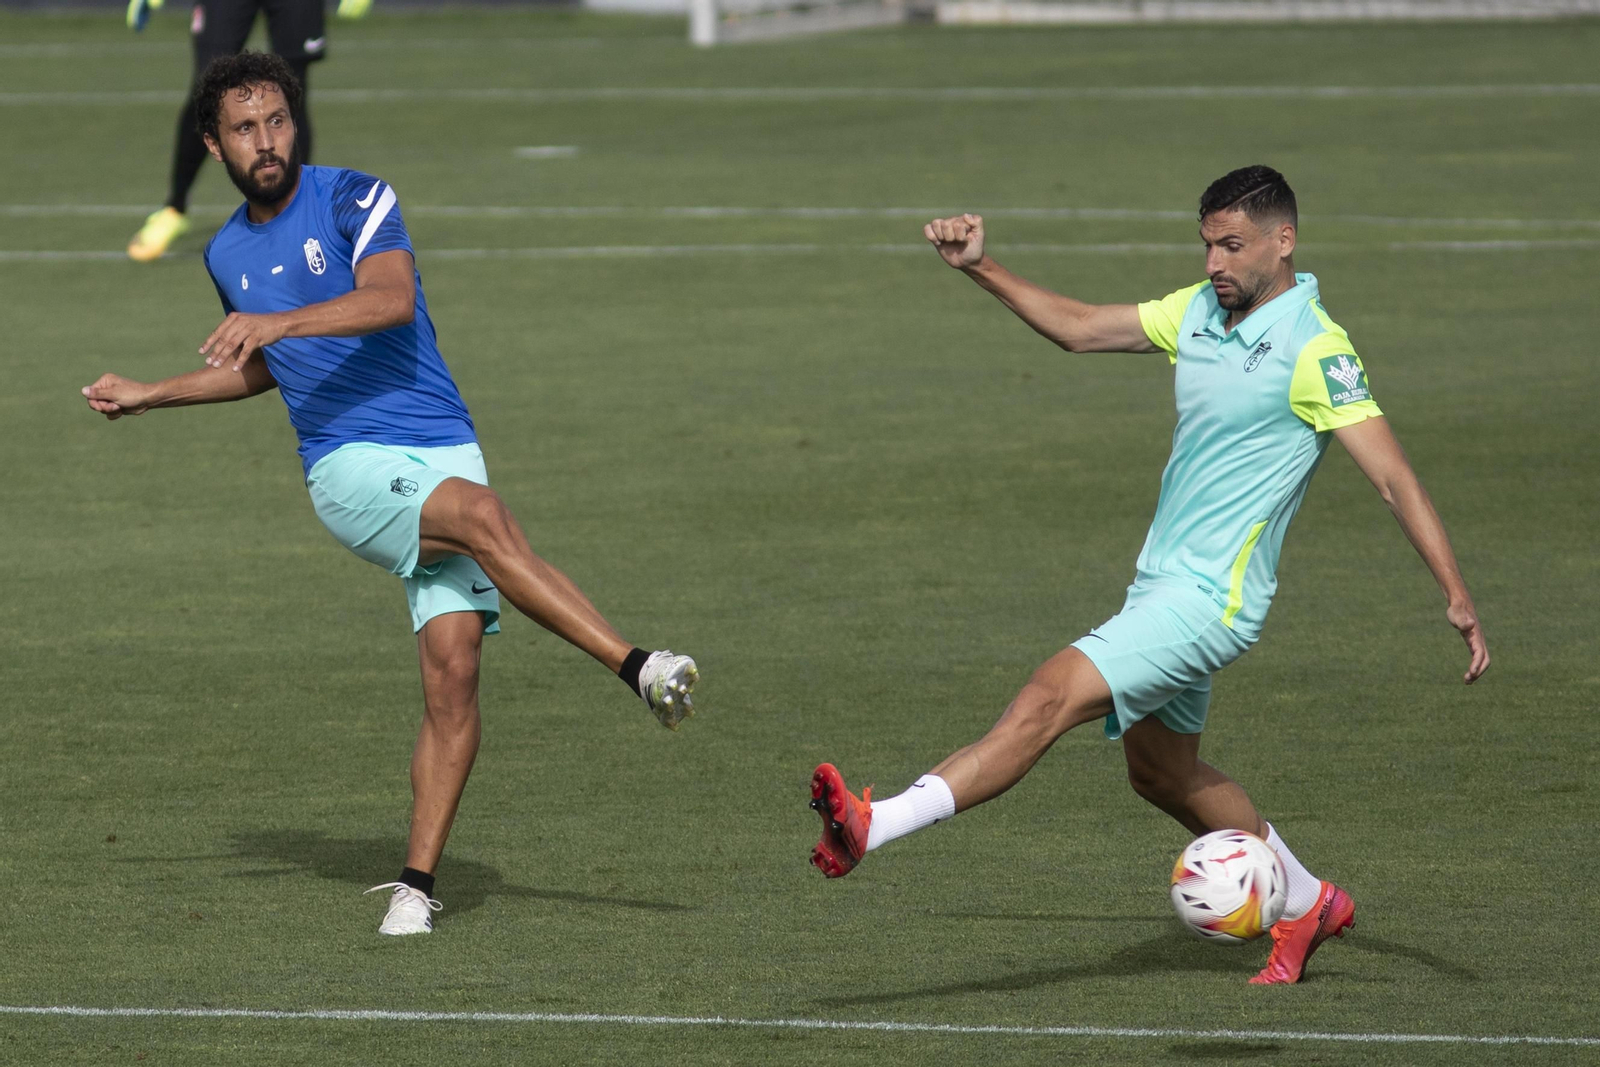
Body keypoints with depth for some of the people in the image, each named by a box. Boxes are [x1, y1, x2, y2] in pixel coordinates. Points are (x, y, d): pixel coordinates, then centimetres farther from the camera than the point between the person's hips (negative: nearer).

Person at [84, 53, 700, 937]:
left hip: (443, 452, -1)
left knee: (453, 672, -14)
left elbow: (391, 301, -21)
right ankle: (638, 667, -39)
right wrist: (148, 395, 36)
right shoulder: (226, 254, 15)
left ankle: (418, 882, -5)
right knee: (482, 515, -32)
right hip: (347, 465, 1)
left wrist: (279, 322, -34)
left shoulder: (354, 199, -1)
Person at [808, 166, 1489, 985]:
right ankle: (1307, 903, 38)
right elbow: (1081, 328, 18)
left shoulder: (1314, 349, -16)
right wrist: (978, 268, 7)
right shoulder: (1199, 310, 8)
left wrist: (1456, 595, -26)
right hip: (1160, 581, 10)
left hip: (1209, 600, -10)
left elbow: (1393, 477, -18)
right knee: (1161, 772, 22)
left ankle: (873, 826, -32)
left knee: (1049, 700, -21)